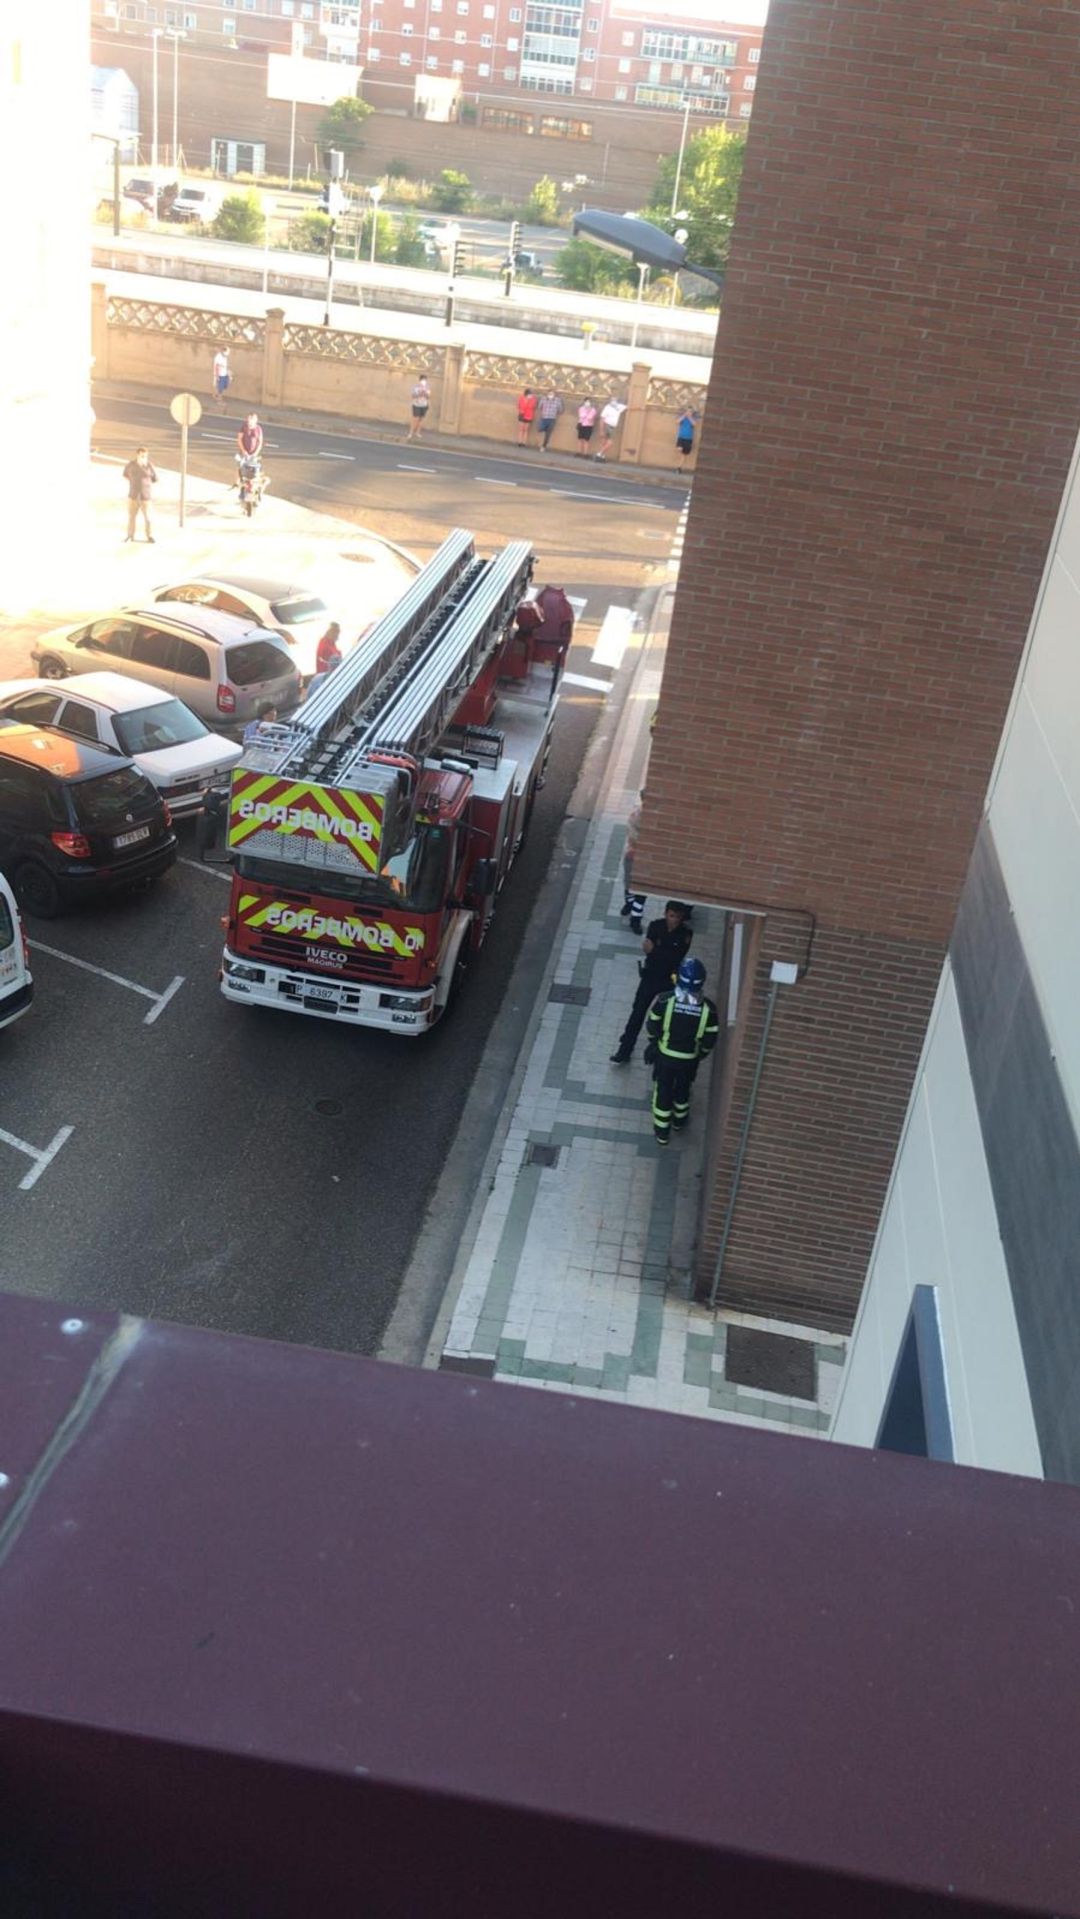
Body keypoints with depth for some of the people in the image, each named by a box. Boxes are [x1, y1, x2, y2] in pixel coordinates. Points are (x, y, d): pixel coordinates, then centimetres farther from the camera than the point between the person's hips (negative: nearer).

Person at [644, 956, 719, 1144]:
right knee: (683, 1088, 28)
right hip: (690, 1059, 1)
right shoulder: (709, 1008, -23)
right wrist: (701, 1054, 10)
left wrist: (653, 1043, 12)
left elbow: (652, 1028, -10)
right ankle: (680, 1119, 52)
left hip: (664, 1055, -1)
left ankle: (662, 1131, 34)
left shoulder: (664, 1001, -25)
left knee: (663, 1090, 20)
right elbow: (710, 1040, -11)